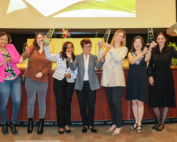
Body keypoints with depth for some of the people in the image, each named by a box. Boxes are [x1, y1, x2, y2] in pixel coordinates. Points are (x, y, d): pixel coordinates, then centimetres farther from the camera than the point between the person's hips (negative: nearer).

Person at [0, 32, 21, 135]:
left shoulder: (11, 47, 8)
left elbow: (18, 58, 5)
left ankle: (13, 124, 19)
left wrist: (11, 59, -15)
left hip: (16, 79, 3)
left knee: (17, 102, 0)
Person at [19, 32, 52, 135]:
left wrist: (42, 73, -16)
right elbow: (27, 53, -18)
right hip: (30, 79, 0)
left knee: (42, 101, 8)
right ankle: (30, 123, 21)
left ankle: (41, 125, 20)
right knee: (30, 101, 7)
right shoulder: (32, 48, 3)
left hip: (43, 80, 0)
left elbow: (49, 66, 1)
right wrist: (22, 58, -41)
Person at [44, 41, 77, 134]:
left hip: (70, 83, 2)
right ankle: (60, 126, 12)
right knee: (60, 104, 1)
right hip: (58, 82, -2)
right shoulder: (59, 56, -1)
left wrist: (71, 75, -14)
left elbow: (76, 72, 5)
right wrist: (46, 46, -17)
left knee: (68, 104, 10)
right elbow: (48, 56, -10)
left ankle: (66, 125, 25)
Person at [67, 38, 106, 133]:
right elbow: (73, 68, -8)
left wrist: (102, 59, -28)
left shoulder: (94, 57, 5)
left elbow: (98, 67, -11)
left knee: (91, 106, 1)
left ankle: (90, 125, 16)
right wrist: (70, 59, -24)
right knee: (82, 106, 8)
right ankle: (85, 125, 21)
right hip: (81, 84, 1)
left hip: (91, 84, 0)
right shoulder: (78, 57, 5)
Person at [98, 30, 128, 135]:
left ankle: (119, 126, 5)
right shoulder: (108, 48, 12)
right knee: (111, 103, 11)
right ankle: (114, 124, 24)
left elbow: (118, 58, -15)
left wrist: (110, 47, -17)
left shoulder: (123, 49, 3)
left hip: (117, 80, -4)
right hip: (108, 79, 4)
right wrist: (100, 48, -8)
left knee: (116, 103, -7)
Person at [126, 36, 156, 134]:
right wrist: (141, 53, -21)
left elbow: (147, 60, -18)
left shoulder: (145, 53, 4)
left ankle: (139, 124, 5)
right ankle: (136, 122, 22)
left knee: (140, 102, -4)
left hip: (141, 79, -2)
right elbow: (131, 61, -13)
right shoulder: (130, 54, 8)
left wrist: (150, 49, -32)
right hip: (132, 79, 2)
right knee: (134, 102, 8)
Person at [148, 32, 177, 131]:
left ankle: (163, 123, 21)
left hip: (166, 77, -2)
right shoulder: (153, 51, 7)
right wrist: (150, 76, -5)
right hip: (155, 77, 2)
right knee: (154, 102, 2)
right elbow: (150, 65, 6)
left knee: (166, 102, 4)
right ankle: (159, 121, 25)